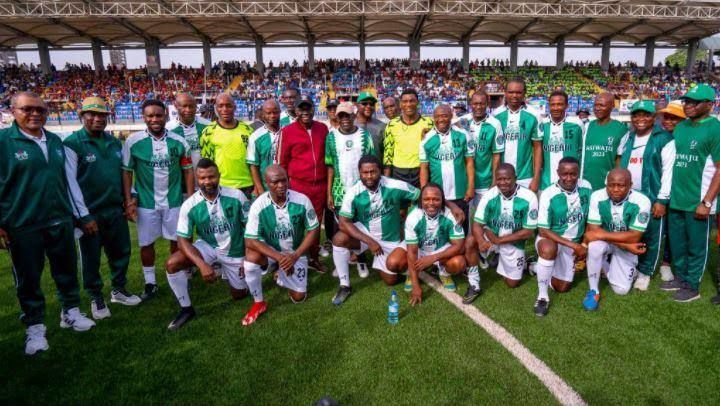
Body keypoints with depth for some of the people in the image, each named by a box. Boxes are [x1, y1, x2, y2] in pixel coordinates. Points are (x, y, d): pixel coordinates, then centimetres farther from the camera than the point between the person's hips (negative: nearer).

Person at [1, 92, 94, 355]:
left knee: (66, 269, 15)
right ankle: (34, 326, 23)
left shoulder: (55, 141, 9)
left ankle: (70, 312, 33)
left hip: (60, 221, 5)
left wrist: (70, 212, 20)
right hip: (23, 225, -4)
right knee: (28, 277, 7)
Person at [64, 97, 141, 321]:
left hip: (115, 209, 5)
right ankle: (96, 298, 26)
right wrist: (84, 215, -14)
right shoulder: (72, 143, -10)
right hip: (90, 213, -5)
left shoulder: (115, 142, 8)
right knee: (91, 258, 9)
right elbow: (70, 181, -12)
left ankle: (119, 290, 32)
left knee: (121, 251, 13)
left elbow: (124, 173, 15)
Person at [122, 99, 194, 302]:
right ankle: (150, 283, 25)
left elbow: (188, 171, 3)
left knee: (177, 241, 10)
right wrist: (128, 201, -6)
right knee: (146, 244, 9)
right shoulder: (133, 141, -7)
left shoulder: (179, 142, -3)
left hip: (174, 201, 1)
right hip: (145, 203, -1)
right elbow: (126, 172, -2)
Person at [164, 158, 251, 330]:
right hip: (207, 247, 0)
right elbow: (183, 240, -16)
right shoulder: (189, 205, -18)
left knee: (239, 295, 10)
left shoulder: (236, 196, -19)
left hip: (235, 252, 0)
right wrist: (202, 265, -30)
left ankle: (225, 271, 43)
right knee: (172, 264, -24)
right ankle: (186, 309, -3)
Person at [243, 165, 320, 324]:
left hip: (296, 253, 1)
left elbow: (314, 230, -11)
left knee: (298, 297, -3)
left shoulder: (302, 200, -19)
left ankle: (282, 275, 32)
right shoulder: (259, 205, -23)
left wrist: (295, 256, -22)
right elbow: (250, 241, -24)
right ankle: (259, 303, -11)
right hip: (270, 251, -1)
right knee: (251, 255, -34)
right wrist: (279, 257, -33)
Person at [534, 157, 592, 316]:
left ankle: (541, 266, 35)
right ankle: (542, 296, -24)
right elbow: (543, 231, -22)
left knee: (562, 287, 4)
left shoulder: (586, 187, -9)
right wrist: (575, 245, -26)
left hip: (574, 244, 5)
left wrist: (583, 246, 1)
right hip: (550, 239, -4)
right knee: (548, 248, -41)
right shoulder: (548, 194, -22)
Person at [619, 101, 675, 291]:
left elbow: (668, 171, -9)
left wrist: (662, 199, -13)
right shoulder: (627, 138, 12)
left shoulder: (664, 139, -5)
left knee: (650, 237, 5)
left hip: (651, 197, -5)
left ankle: (644, 272, 19)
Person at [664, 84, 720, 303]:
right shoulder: (680, 127, 9)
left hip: (697, 202, -6)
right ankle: (680, 278, 32)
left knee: (696, 246, 7)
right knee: (677, 243, 16)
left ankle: (691, 287, 20)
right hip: (675, 199, 6)